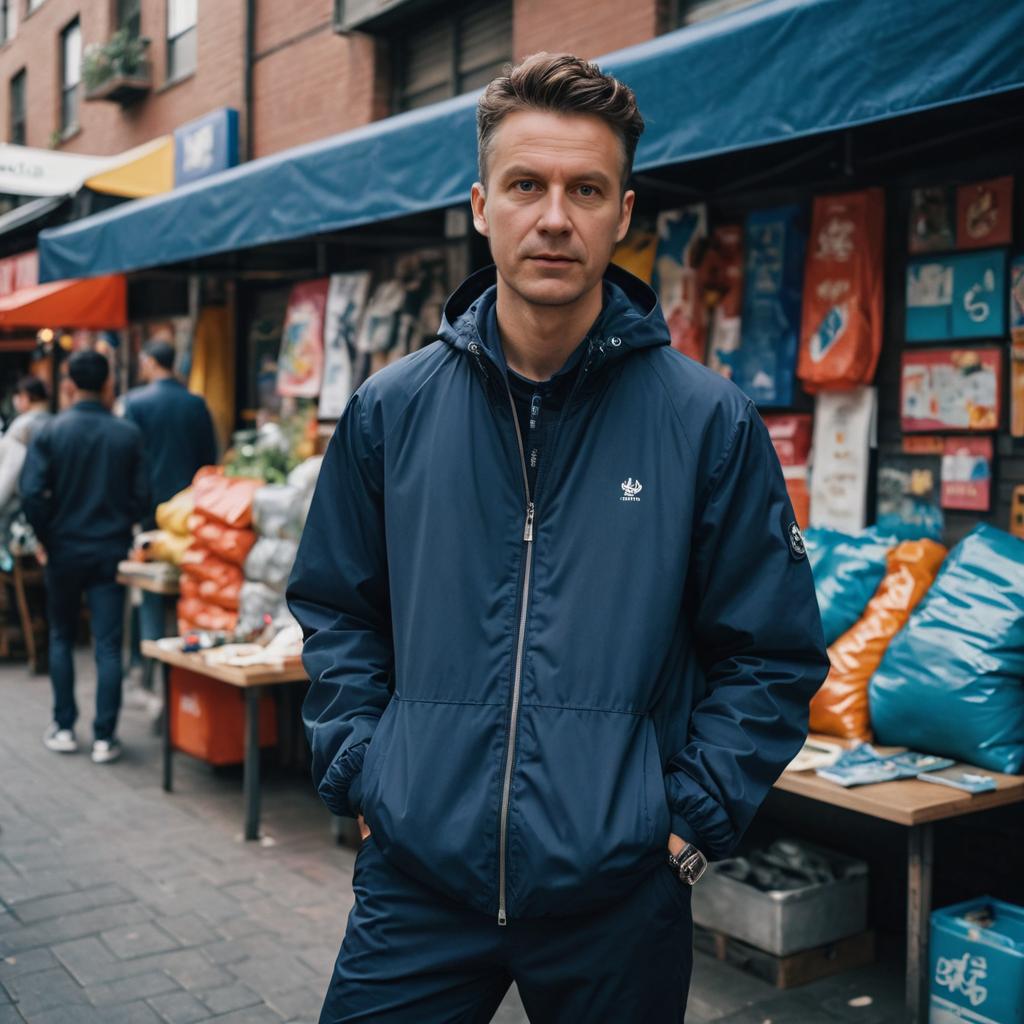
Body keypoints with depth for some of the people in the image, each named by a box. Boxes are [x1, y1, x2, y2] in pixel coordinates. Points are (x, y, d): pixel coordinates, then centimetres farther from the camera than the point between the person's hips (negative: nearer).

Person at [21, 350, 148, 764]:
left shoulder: (51, 431, -7)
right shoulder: (128, 434, -5)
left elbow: (32, 493, -13)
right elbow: (141, 496, -6)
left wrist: (47, 537, 1)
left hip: (64, 550, 0)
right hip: (111, 552, 0)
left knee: (61, 638, 17)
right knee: (108, 645, 2)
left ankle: (64, 729, 20)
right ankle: (104, 737, 3)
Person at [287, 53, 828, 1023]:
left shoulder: (708, 421, -6)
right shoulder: (390, 410, 0)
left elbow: (772, 653, -1)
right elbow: (335, 612, 11)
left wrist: (691, 819, -6)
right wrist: (359, 777, 2)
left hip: (619, 896, -1)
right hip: (415, 878, 1)